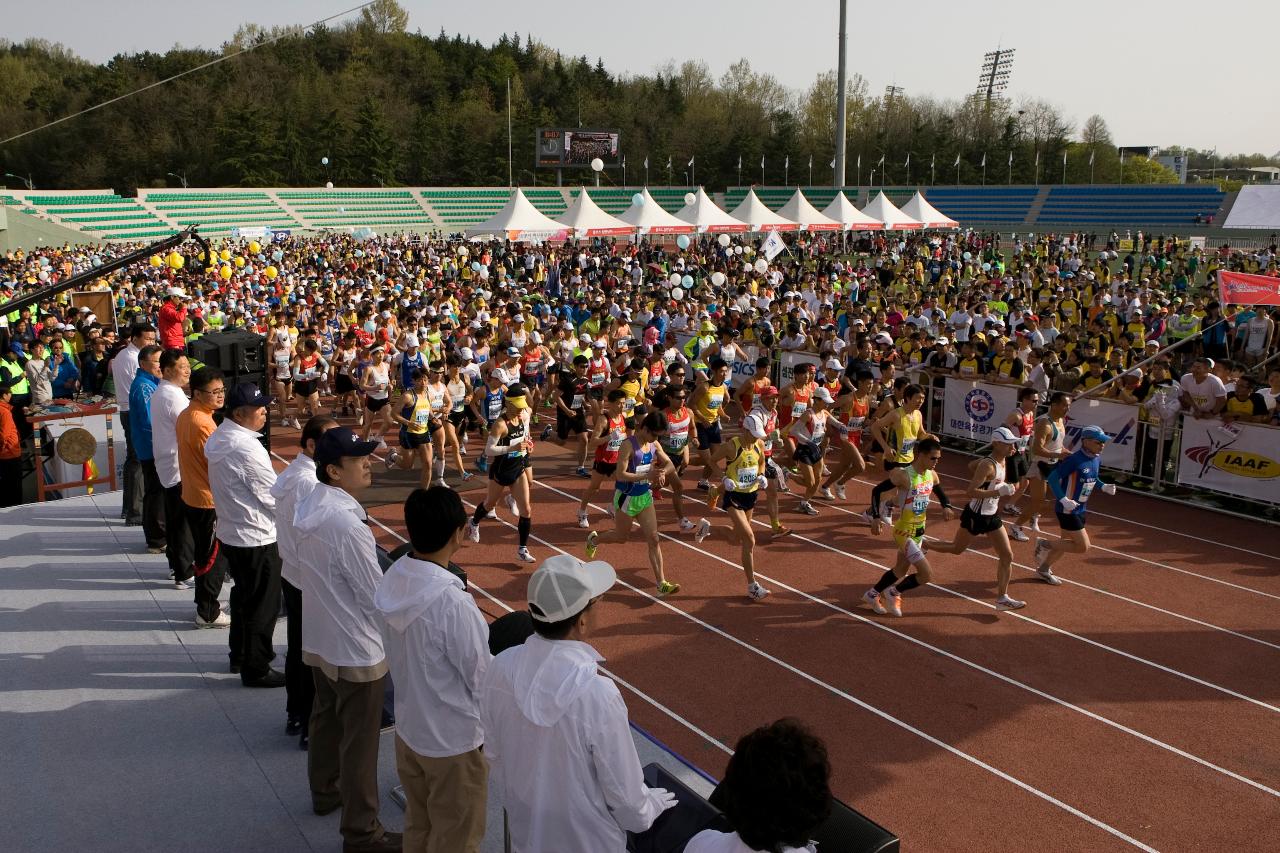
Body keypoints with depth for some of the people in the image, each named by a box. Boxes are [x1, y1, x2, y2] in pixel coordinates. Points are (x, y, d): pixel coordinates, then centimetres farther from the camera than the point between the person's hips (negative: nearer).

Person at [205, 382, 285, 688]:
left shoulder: (220, 439, 3)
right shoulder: (247, 448, -25)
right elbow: (274, 496, -18)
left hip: (230, 533, 9)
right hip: (257, 539, -9)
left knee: (243, 596, 24)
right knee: (262, 605, 5)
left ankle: (240, 654, 40)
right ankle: (256, 669, 17)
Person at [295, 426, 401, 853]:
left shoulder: (308, 507, -1)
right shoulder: (346, 521, -28)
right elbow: (377, 593, -22)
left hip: (319, 637, 9)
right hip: (354, 647, -9)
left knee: (326, 718, 26)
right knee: (359, 741, 4)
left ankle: (325, 792, 46)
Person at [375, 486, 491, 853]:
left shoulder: (393, 579, -9)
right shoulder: (452, 602, -31)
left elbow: (401, 655, 2)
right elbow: (482, 679, -20)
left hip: (408, 728, 7)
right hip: (454, 740, -7)